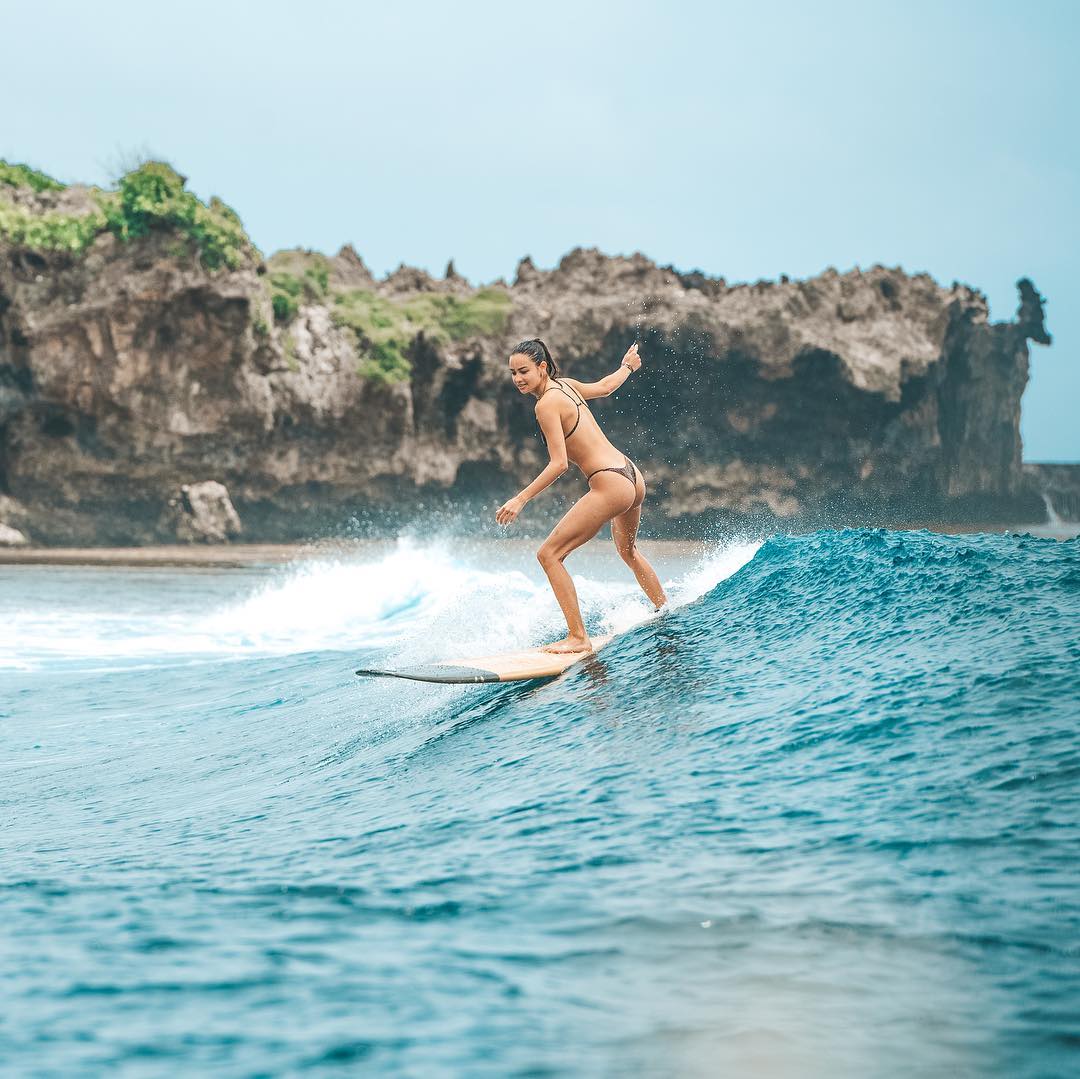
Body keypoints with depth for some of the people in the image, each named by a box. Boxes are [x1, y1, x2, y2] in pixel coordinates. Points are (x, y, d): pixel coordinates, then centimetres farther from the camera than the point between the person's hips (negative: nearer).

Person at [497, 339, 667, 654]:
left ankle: (578, 637, -13)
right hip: (631, 476, 10)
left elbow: (559, 464, -20)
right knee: (628, 551, 35)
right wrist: (627, 366, 50)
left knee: (549, 554, -9)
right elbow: (604, 386, 29)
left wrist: (520, 500, -21)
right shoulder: (565, 385, 10)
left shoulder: (546, 405, -15)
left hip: (610, 486, -10)